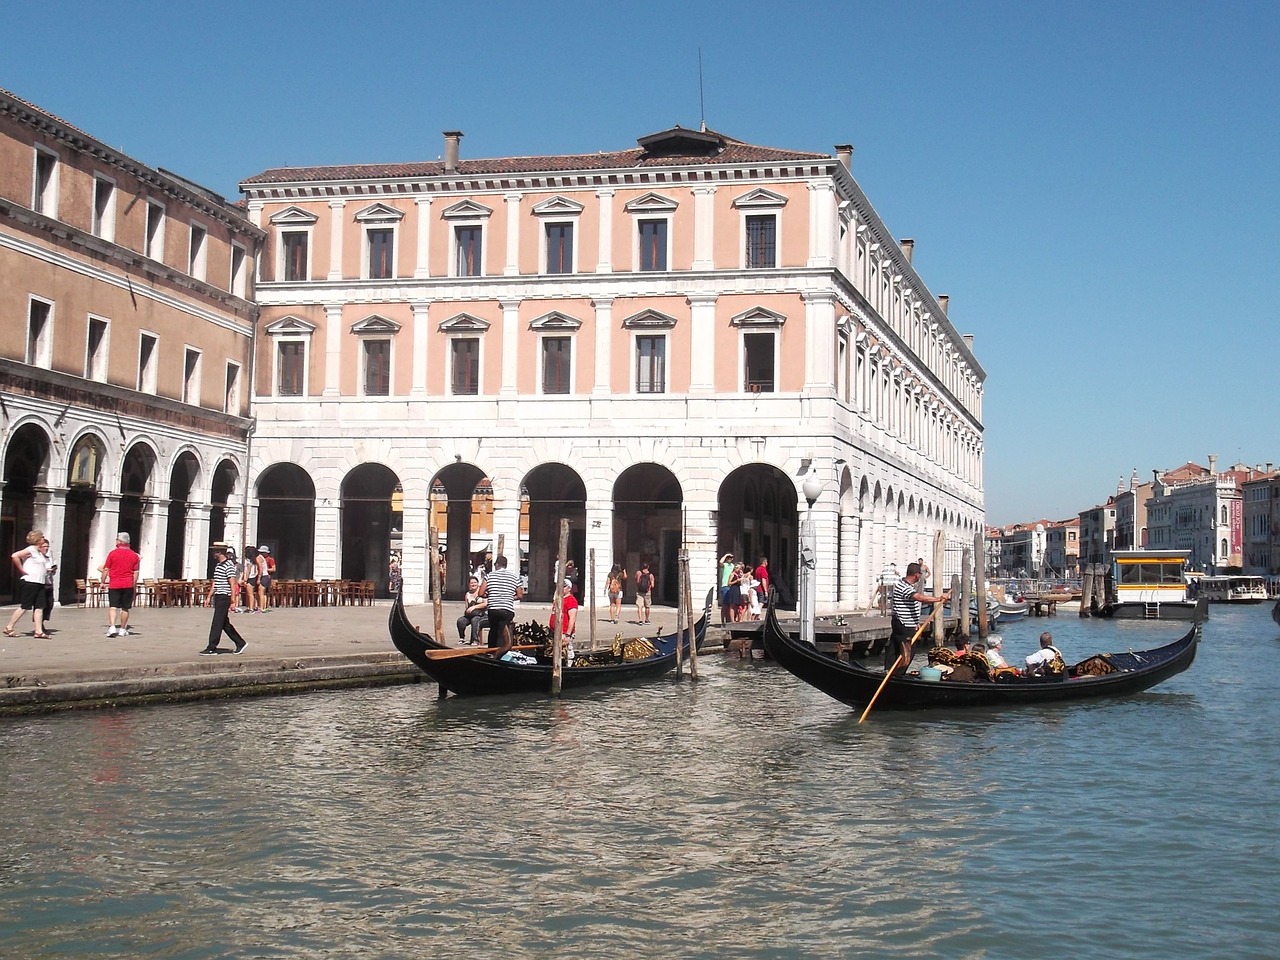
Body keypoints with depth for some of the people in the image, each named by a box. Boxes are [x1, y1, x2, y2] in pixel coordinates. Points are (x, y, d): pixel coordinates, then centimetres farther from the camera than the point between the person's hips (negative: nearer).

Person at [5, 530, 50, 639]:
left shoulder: (38, 552, 17)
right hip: (29, 582, -9)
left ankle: (39, 631, -1)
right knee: (24, 607, -5)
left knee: (39, 607, 1)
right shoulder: (31, 549, -10)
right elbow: (15, 556, -22)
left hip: (39, 583, 9)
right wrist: (21, 570, -17)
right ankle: (8, 628, 4)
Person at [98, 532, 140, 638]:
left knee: (113, 606, -3)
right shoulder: (134, 555, 5)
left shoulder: (113, 553, -1)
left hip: (114, 584, -2)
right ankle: (122, 629, 13)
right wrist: (134, 585, 12)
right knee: (125, 608, 8)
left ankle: (112, 627, -20)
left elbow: (106, 570, 1)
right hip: (128, 585, 2)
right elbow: (136, 572, 4)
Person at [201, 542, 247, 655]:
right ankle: (240, 643, 21)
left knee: (217, 623, -7)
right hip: (218, 597, 10)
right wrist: (209, 596, 20)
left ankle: (211, 648, -4)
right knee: (224, 623, 12)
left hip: (224, 597, -10)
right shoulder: (218, 564, 15)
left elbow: (232, 584, -16)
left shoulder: (229, 565, -14)